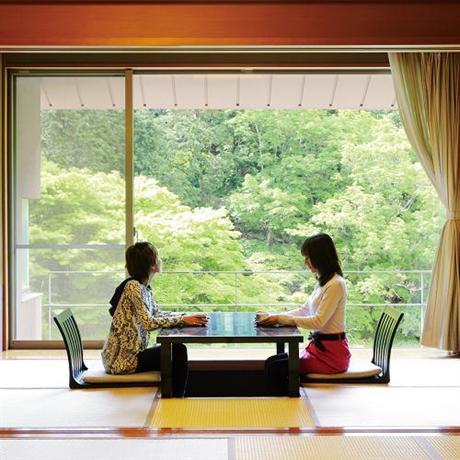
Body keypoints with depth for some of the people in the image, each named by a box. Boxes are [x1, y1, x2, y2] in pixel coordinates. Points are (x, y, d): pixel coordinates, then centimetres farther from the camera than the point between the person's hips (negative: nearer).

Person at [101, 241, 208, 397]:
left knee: (178, 349, 10)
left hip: (133, 352, 9)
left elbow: (157, 314, 11)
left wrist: (187, 317, -2)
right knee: (178, 352, -7)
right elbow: (148, 322, -26)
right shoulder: (133, 287, -19)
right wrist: (182, 320, -20)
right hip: (122, 360, -9)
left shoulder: (144, 287, 8)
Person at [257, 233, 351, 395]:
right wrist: (274, 317, 5)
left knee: (275, 368, -18)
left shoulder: (335, 285, -16)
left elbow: (318, 321, -20)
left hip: (331, 353, -9)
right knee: (273, 361, -1)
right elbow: (304, 310, 17)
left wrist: (281, 319, -17)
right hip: (319, 346, 9)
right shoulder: (324, 283, 15)